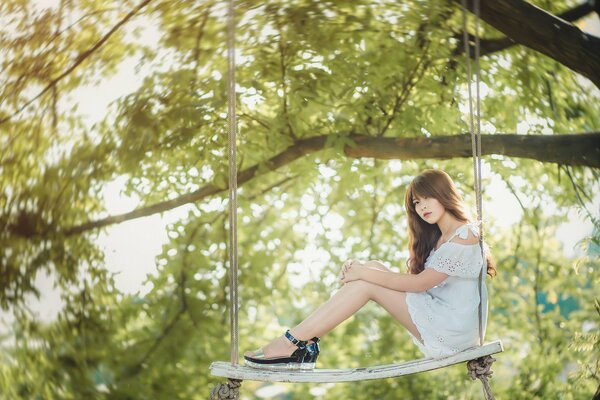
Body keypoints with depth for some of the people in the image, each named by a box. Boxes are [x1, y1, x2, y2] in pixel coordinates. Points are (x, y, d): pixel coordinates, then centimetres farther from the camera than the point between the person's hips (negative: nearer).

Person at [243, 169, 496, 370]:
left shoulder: (464, 236, -12)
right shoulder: (436, 237, 17)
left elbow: (419, 283, -17)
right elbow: (417, 279, 5)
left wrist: (365, 274, -16)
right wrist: (364, 270, -10)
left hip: (451, 333, -9)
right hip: (437, 321, 9)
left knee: (367, 282, -16)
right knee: (373, 269, -3)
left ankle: (292, 344, -16)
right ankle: (304, 342, -12)